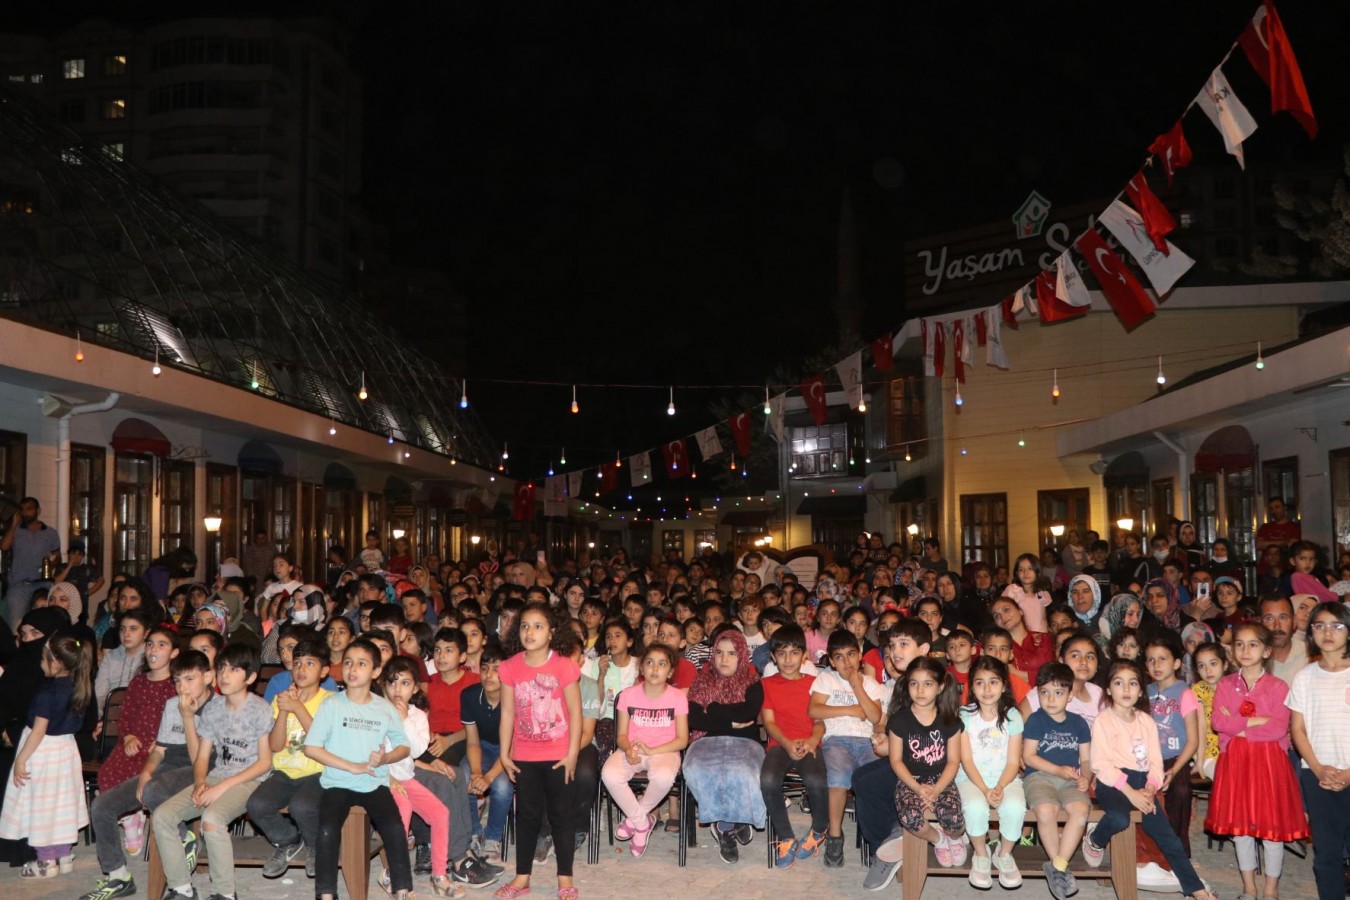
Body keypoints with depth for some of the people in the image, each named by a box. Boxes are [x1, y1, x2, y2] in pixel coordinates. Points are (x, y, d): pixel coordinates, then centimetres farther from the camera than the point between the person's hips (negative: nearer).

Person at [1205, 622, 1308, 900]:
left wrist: (1238, 726, -12)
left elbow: (1280, 728, -14)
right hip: (1235, 760, 2)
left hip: (1269, 760, -2)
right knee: (1239, 823, 9)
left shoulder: (1277, 687, -3)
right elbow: (1218, 723, -7)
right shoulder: (1226, 685, 4)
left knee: (1272, 824, 3)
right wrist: (1257, 721, -14)